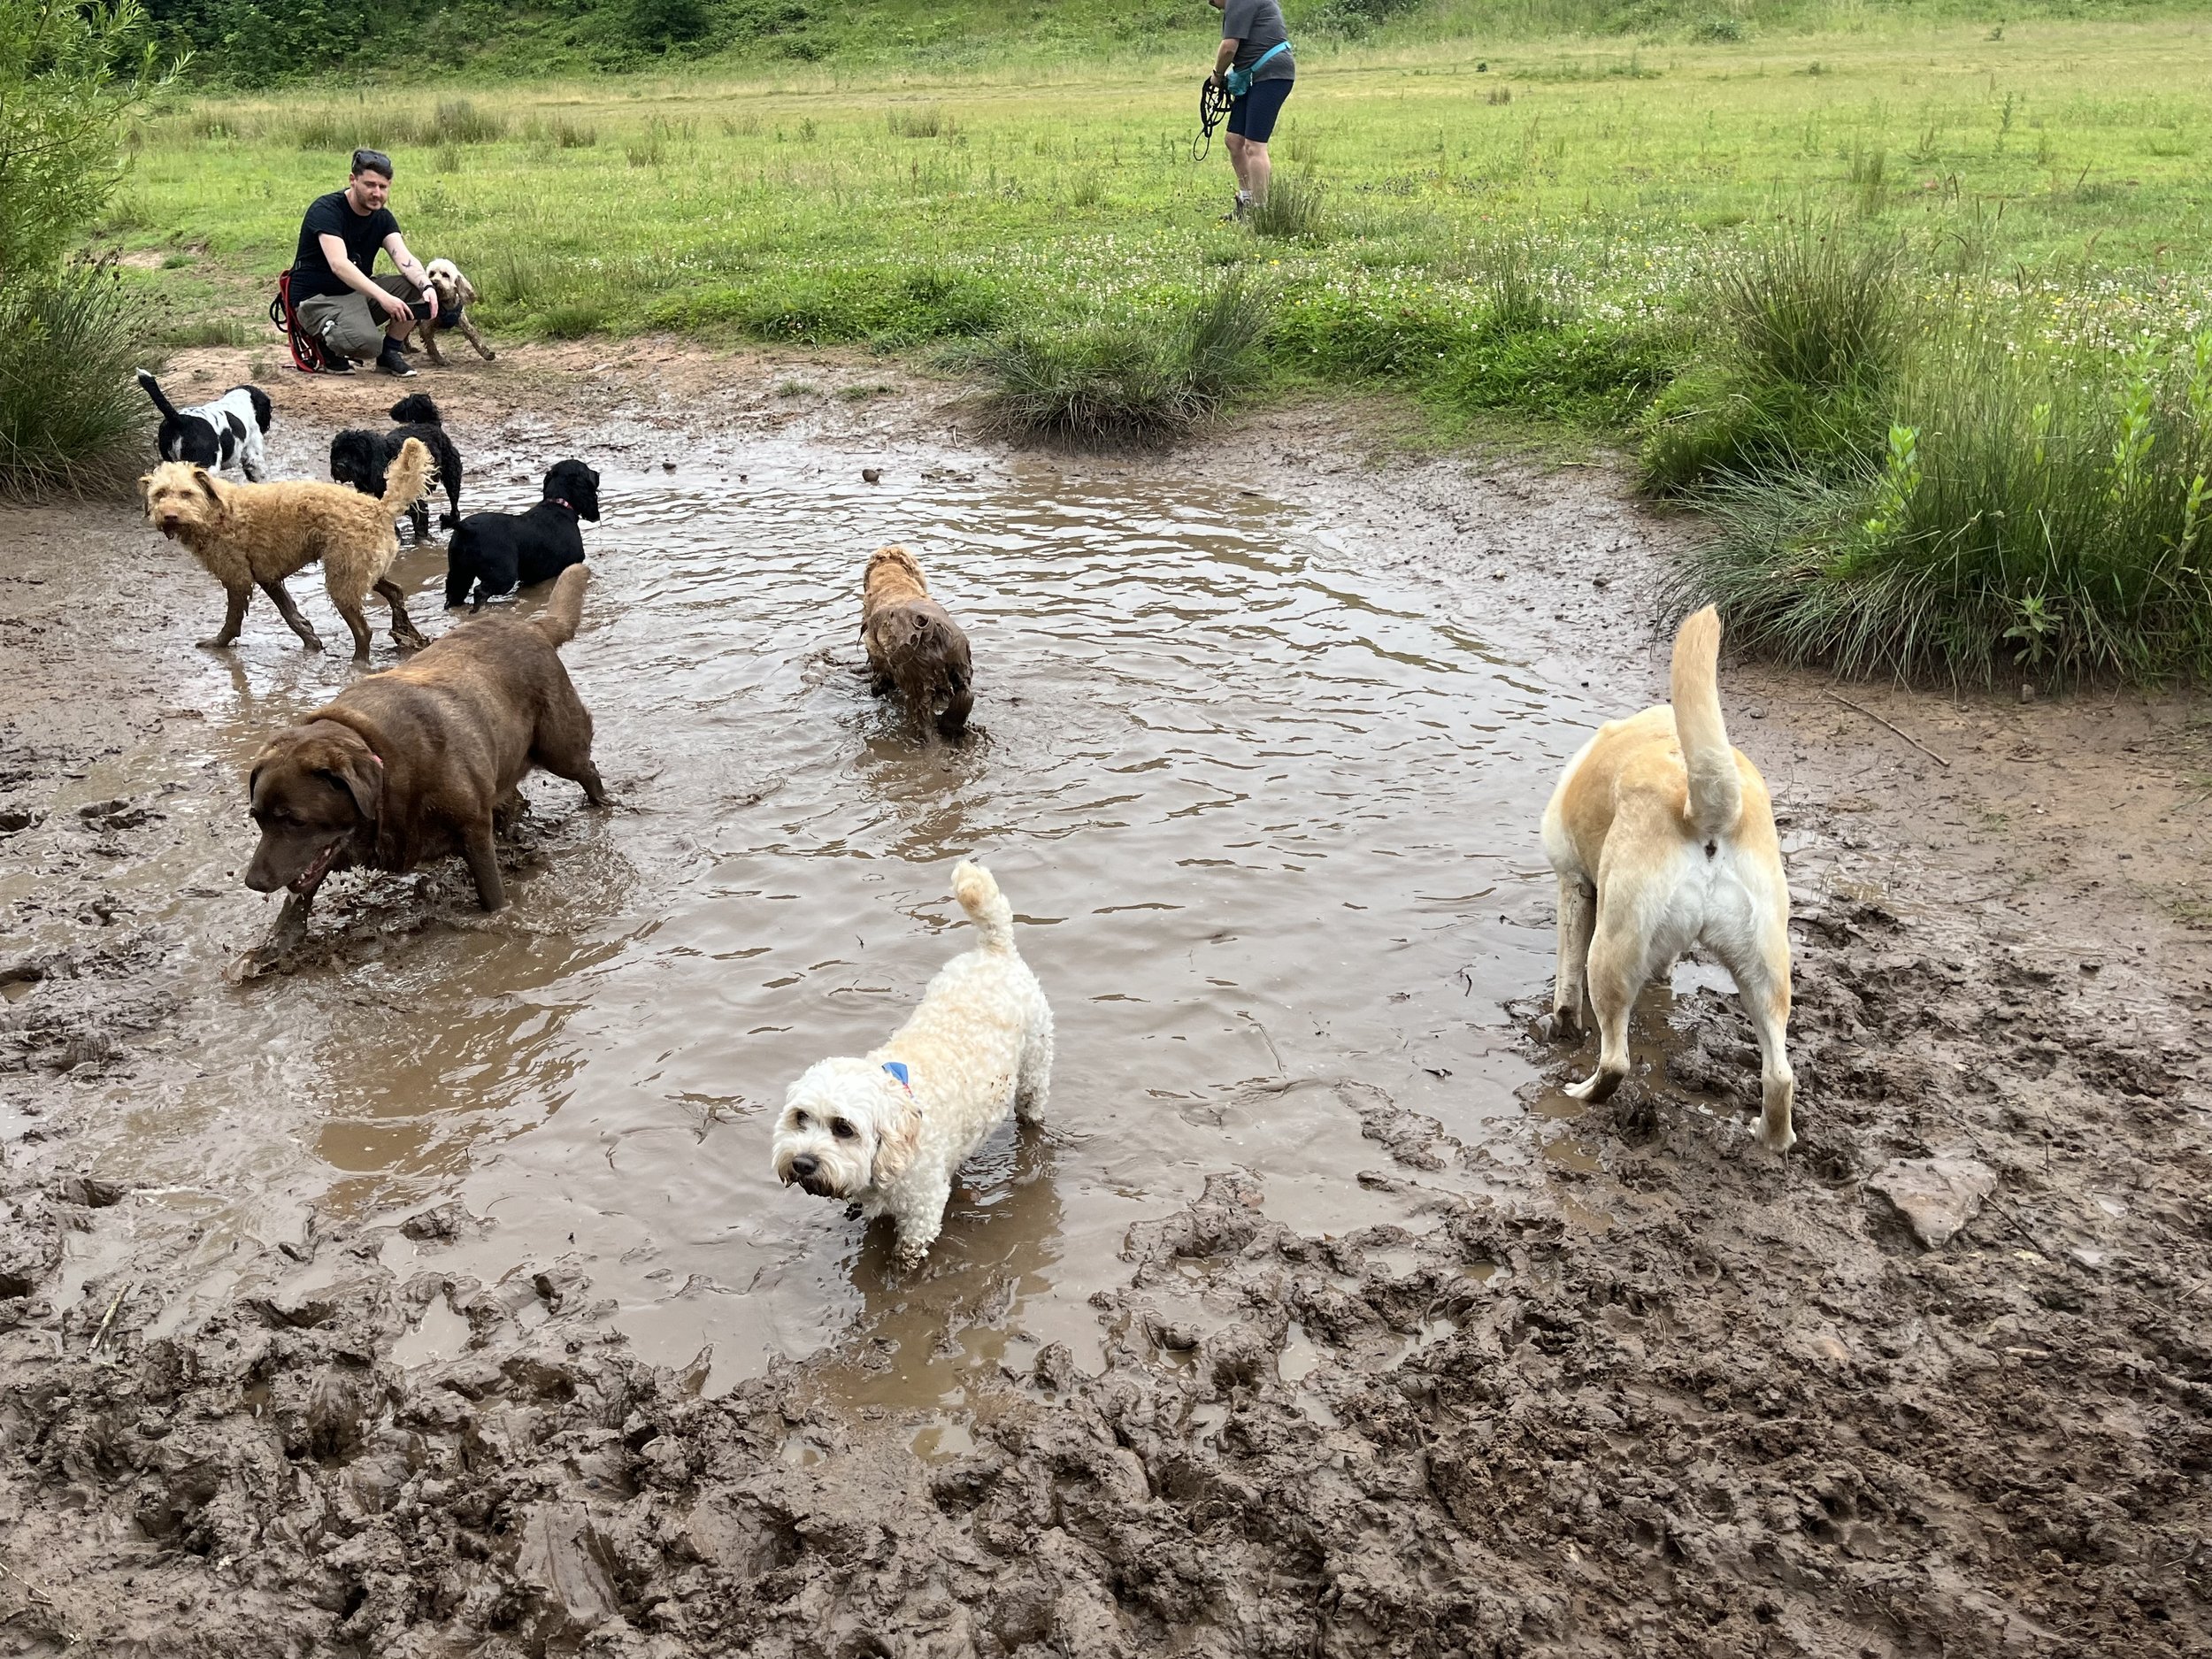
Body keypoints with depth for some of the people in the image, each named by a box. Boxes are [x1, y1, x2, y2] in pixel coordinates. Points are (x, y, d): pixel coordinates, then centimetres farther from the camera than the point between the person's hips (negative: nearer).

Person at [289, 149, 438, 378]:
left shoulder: (382, 217, 4)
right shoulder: (326, 210, -17)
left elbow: (405, 259, -12)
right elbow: (339, 265, -31)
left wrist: (426, 286, -34)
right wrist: (383, 297, -42)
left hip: (360, 292, 7)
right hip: (318, 298, -7)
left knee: (418, 288, -14)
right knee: (367, 343, -35)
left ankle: (390, 352, 3)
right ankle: (330, 348, 0)